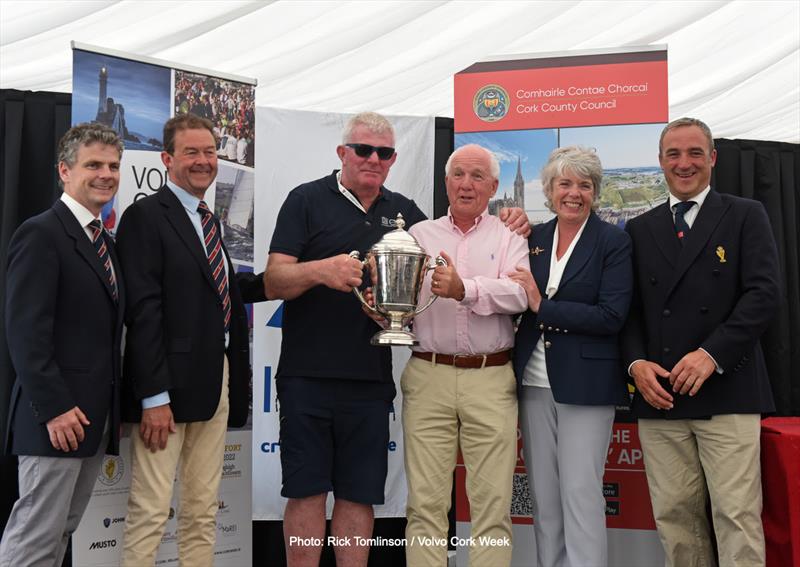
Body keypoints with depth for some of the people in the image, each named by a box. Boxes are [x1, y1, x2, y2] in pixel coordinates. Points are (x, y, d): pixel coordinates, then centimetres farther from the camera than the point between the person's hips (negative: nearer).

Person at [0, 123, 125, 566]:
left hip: (95, 416, 8)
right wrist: (53, 408, -20)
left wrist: (113, 411, 12)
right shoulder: (40, 234, -9)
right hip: (57, 416, -8)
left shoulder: (104, 241, 17)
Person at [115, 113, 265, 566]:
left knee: (204, 512, 12)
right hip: (169, 384, -8)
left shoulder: (212, 221, 18)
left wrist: (279, 280, 3)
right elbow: (143, 311, -15)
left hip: (217, 382, 8)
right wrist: (154, 396, -19)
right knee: (150, 512, -4)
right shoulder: (146, 216, -7)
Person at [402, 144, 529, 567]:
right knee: (425, 500, 3)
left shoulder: (508, 238, 9)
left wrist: (465, 289, -24)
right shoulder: (419, 235, 14)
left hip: (491, 379, -1)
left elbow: (518, 294, -9)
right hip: (428, 376, 1)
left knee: (493, 501, 2)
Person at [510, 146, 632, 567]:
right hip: (534, 380, 5)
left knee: (581, 492, -3)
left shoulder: (614, 242, -4)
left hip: (585, 382, -5)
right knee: (543, 495, 12)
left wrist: (542, 306, -14)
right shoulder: (533, 237, 10)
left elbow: (611, 316, -13)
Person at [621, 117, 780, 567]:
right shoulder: (640, 230, 15)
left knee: (737, 515, -4)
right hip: (659, 395, 3)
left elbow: (765, 293, -4)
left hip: (727, 391, -3)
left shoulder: (746, 216, 7)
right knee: (674, 515, 5)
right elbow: (629, 308, 12)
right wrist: (636, 362, -6)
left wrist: (712, 353, -14)